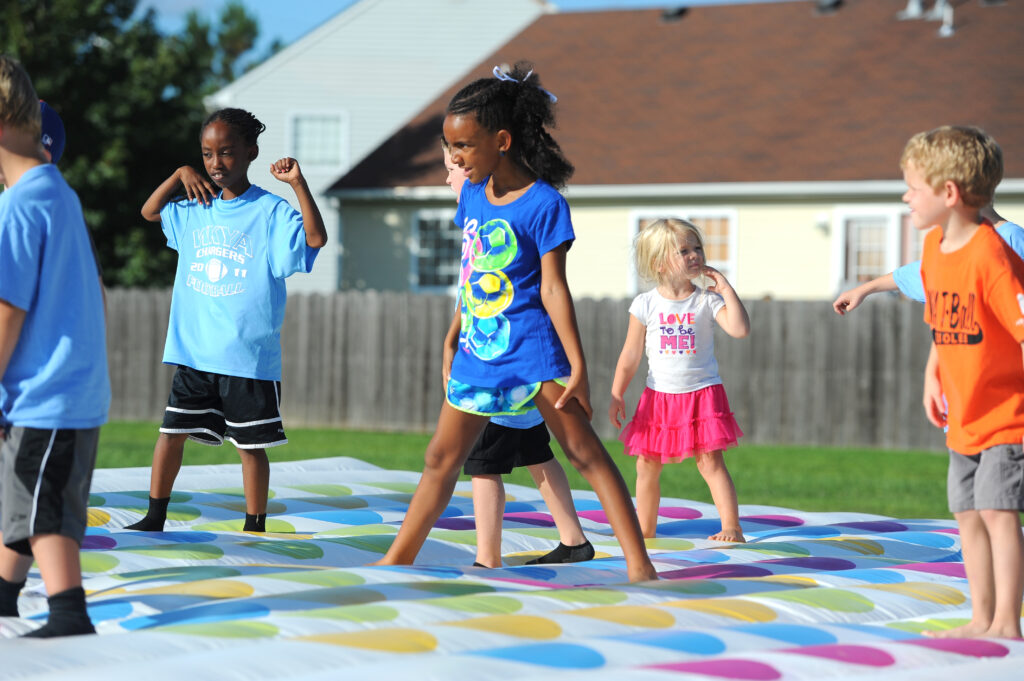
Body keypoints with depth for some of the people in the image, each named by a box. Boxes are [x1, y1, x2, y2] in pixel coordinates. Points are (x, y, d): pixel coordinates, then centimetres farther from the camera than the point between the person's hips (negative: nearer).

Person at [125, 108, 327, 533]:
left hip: (249, 355, -5)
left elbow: (316, 238, -21)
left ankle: (255, 526, 13)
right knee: (172, 430, 7)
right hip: (194, 351, 5)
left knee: (249, 443, 3)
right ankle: (155, 517, 17)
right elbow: (150, 211, 26)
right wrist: (180, 175, 11)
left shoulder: (270, 212, -7)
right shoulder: (196, 211, 10)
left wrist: (298, 184, -26)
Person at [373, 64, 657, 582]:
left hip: (533, 349, -6)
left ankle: (639, 564, -12)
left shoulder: (543, 204, -11)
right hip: (478, 352, 6)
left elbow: (553, 287, -13)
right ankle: (398, 560, 22)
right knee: (441, 460, 12)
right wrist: (452, 340, 24)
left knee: (585, 451, -10)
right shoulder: (472, 196, 8)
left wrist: (578, 366, -16)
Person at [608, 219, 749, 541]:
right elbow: (631, 355, 4)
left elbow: (740, 329, -18)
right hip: (659, 396, 2)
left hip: (702, 393, -2)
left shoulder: (707, 300, -3)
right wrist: (616, 396, 3)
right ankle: (645, 530, 20)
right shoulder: (645, 305, -1)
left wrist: (726, 289, -15)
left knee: (710, 462, -8)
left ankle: (731, 527, -6)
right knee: (647, 466, 7)